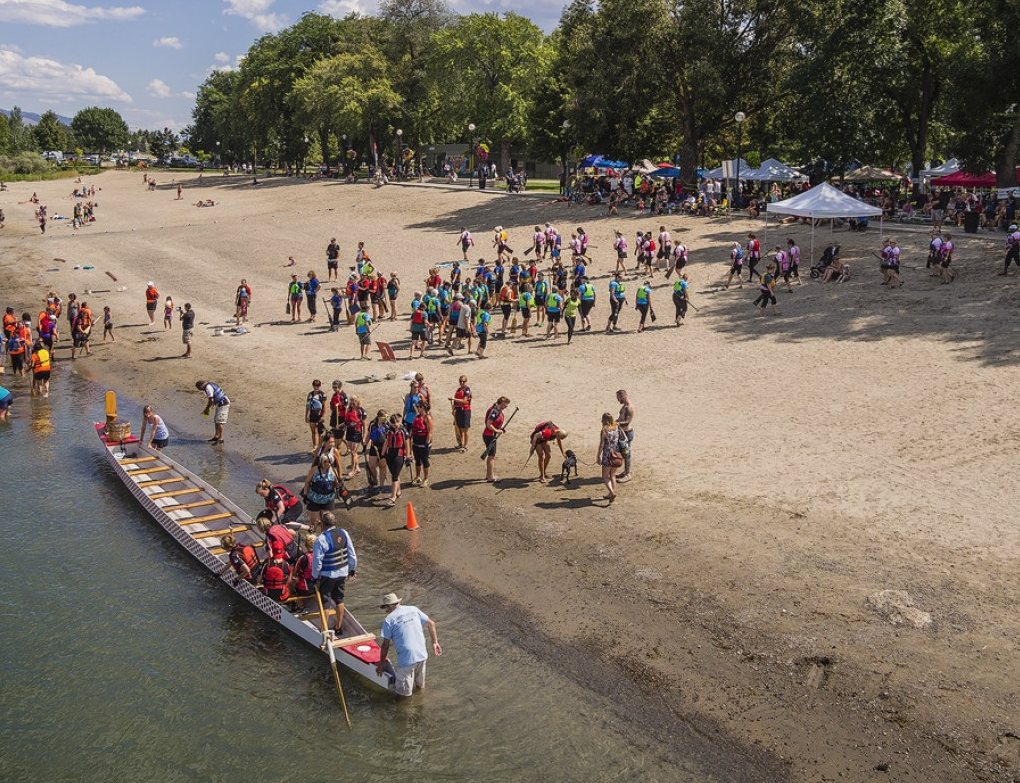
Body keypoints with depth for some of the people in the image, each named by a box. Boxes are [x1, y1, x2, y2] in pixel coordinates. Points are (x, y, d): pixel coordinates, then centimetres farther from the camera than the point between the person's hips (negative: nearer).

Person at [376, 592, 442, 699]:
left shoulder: (389, 620, -7)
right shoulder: (413, 609, 7)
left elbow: (386, 644, -5)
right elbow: (431, 623, 11)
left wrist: (381, 663, 4)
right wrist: (435, 642, 18)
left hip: (406, 658, -6)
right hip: (422, 654, 6)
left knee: (403, 693, 10)